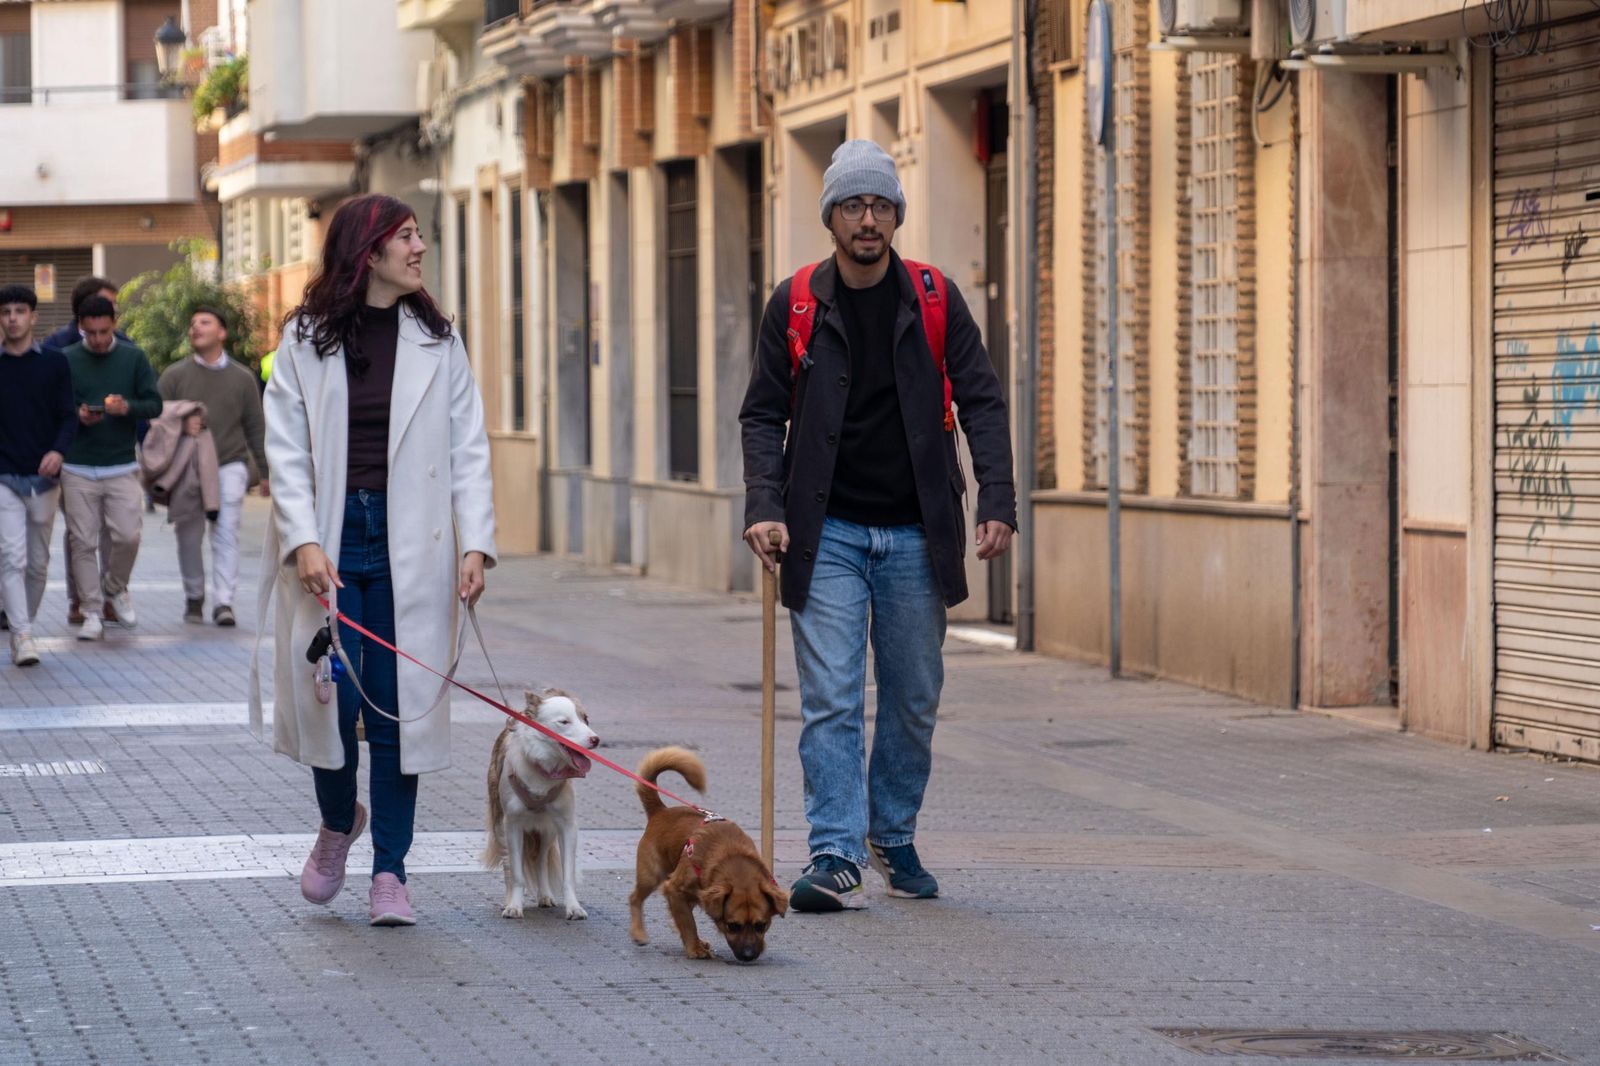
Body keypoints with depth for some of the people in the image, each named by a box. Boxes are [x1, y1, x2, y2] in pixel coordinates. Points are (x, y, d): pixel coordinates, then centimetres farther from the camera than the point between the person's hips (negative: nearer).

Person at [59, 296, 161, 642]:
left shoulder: (134, 358, 4)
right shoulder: (66, 360, 1)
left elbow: (155, 404, 2)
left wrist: (128, 407, -18)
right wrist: (77, 416, -17)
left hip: (122, 466, 0)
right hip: (78, 469, 0)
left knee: (128, 535, -7)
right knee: (83, 542, 0)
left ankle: (116, 588, 22)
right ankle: (92, 613, 7)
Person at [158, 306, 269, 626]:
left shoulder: (242, 378, 8)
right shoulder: (174, 376, 5)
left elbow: (255, 428, 12)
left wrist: (264, 472, 11)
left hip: (229, 465, 0)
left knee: (226, 533, -10)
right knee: (189, 537, 5)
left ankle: (224, 602, -10)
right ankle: (194, 597, 20)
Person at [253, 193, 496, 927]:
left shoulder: (436, 340, 7)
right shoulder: (306, 339, 3)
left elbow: (468, 449, 4)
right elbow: (286, 448, -1)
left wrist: (475, 544, -7)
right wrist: (303, 542, -13)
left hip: (409, 545, 1)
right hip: (329, 542, -1)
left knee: (399, 707, 0)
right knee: (329, 695, -4)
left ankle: (390, 871, 9)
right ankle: (338, 821, 26)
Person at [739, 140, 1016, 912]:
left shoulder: (934, 300, 1)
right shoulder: (795, 303, 0)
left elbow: (981, 403, 2)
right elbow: (764, 413, 3)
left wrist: (997, 502, -9)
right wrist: (765, 506, -11)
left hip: (915, 534, 2)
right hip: (829, 536, -1)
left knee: (914, 698, 10)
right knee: (830, 699, -8)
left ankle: (894, 838, 26)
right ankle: (837, 856, -10)